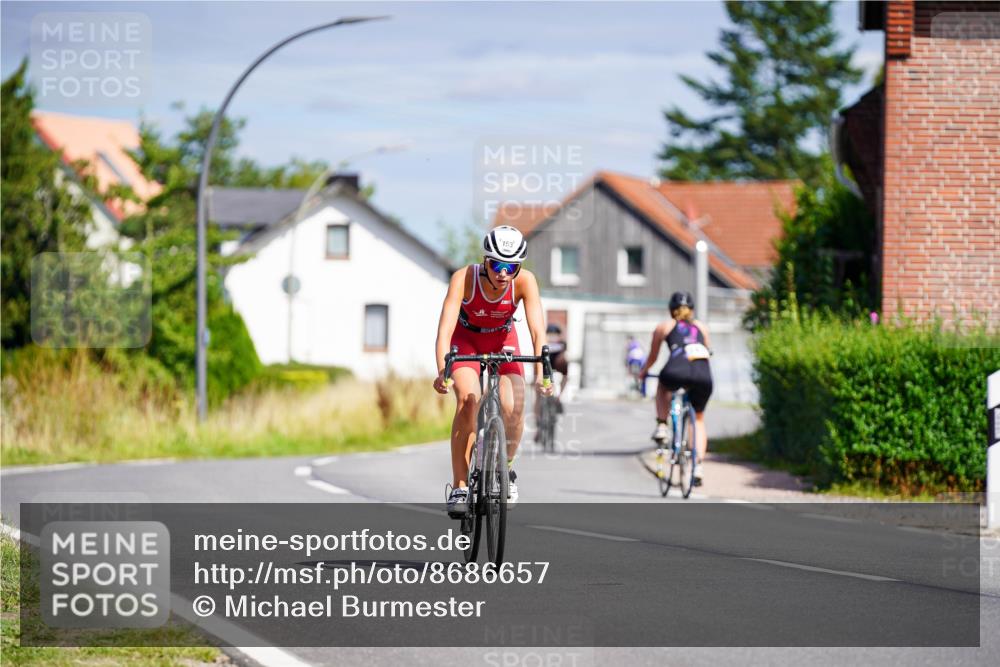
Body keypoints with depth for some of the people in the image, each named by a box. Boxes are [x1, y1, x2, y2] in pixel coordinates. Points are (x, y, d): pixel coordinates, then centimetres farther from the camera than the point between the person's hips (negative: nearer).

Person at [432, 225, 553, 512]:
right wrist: (442, 371, -54)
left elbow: (537, 330, -34)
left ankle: (506, 470, 12)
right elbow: (445, 327, -40)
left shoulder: (525, 281, -29)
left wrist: (541, 373, -49)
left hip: (502, 340, 2)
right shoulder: (464, 278, -33)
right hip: (465, 339, -1)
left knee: (514, 410, -18)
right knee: (468, 400, -27)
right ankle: (459, 486, -18)